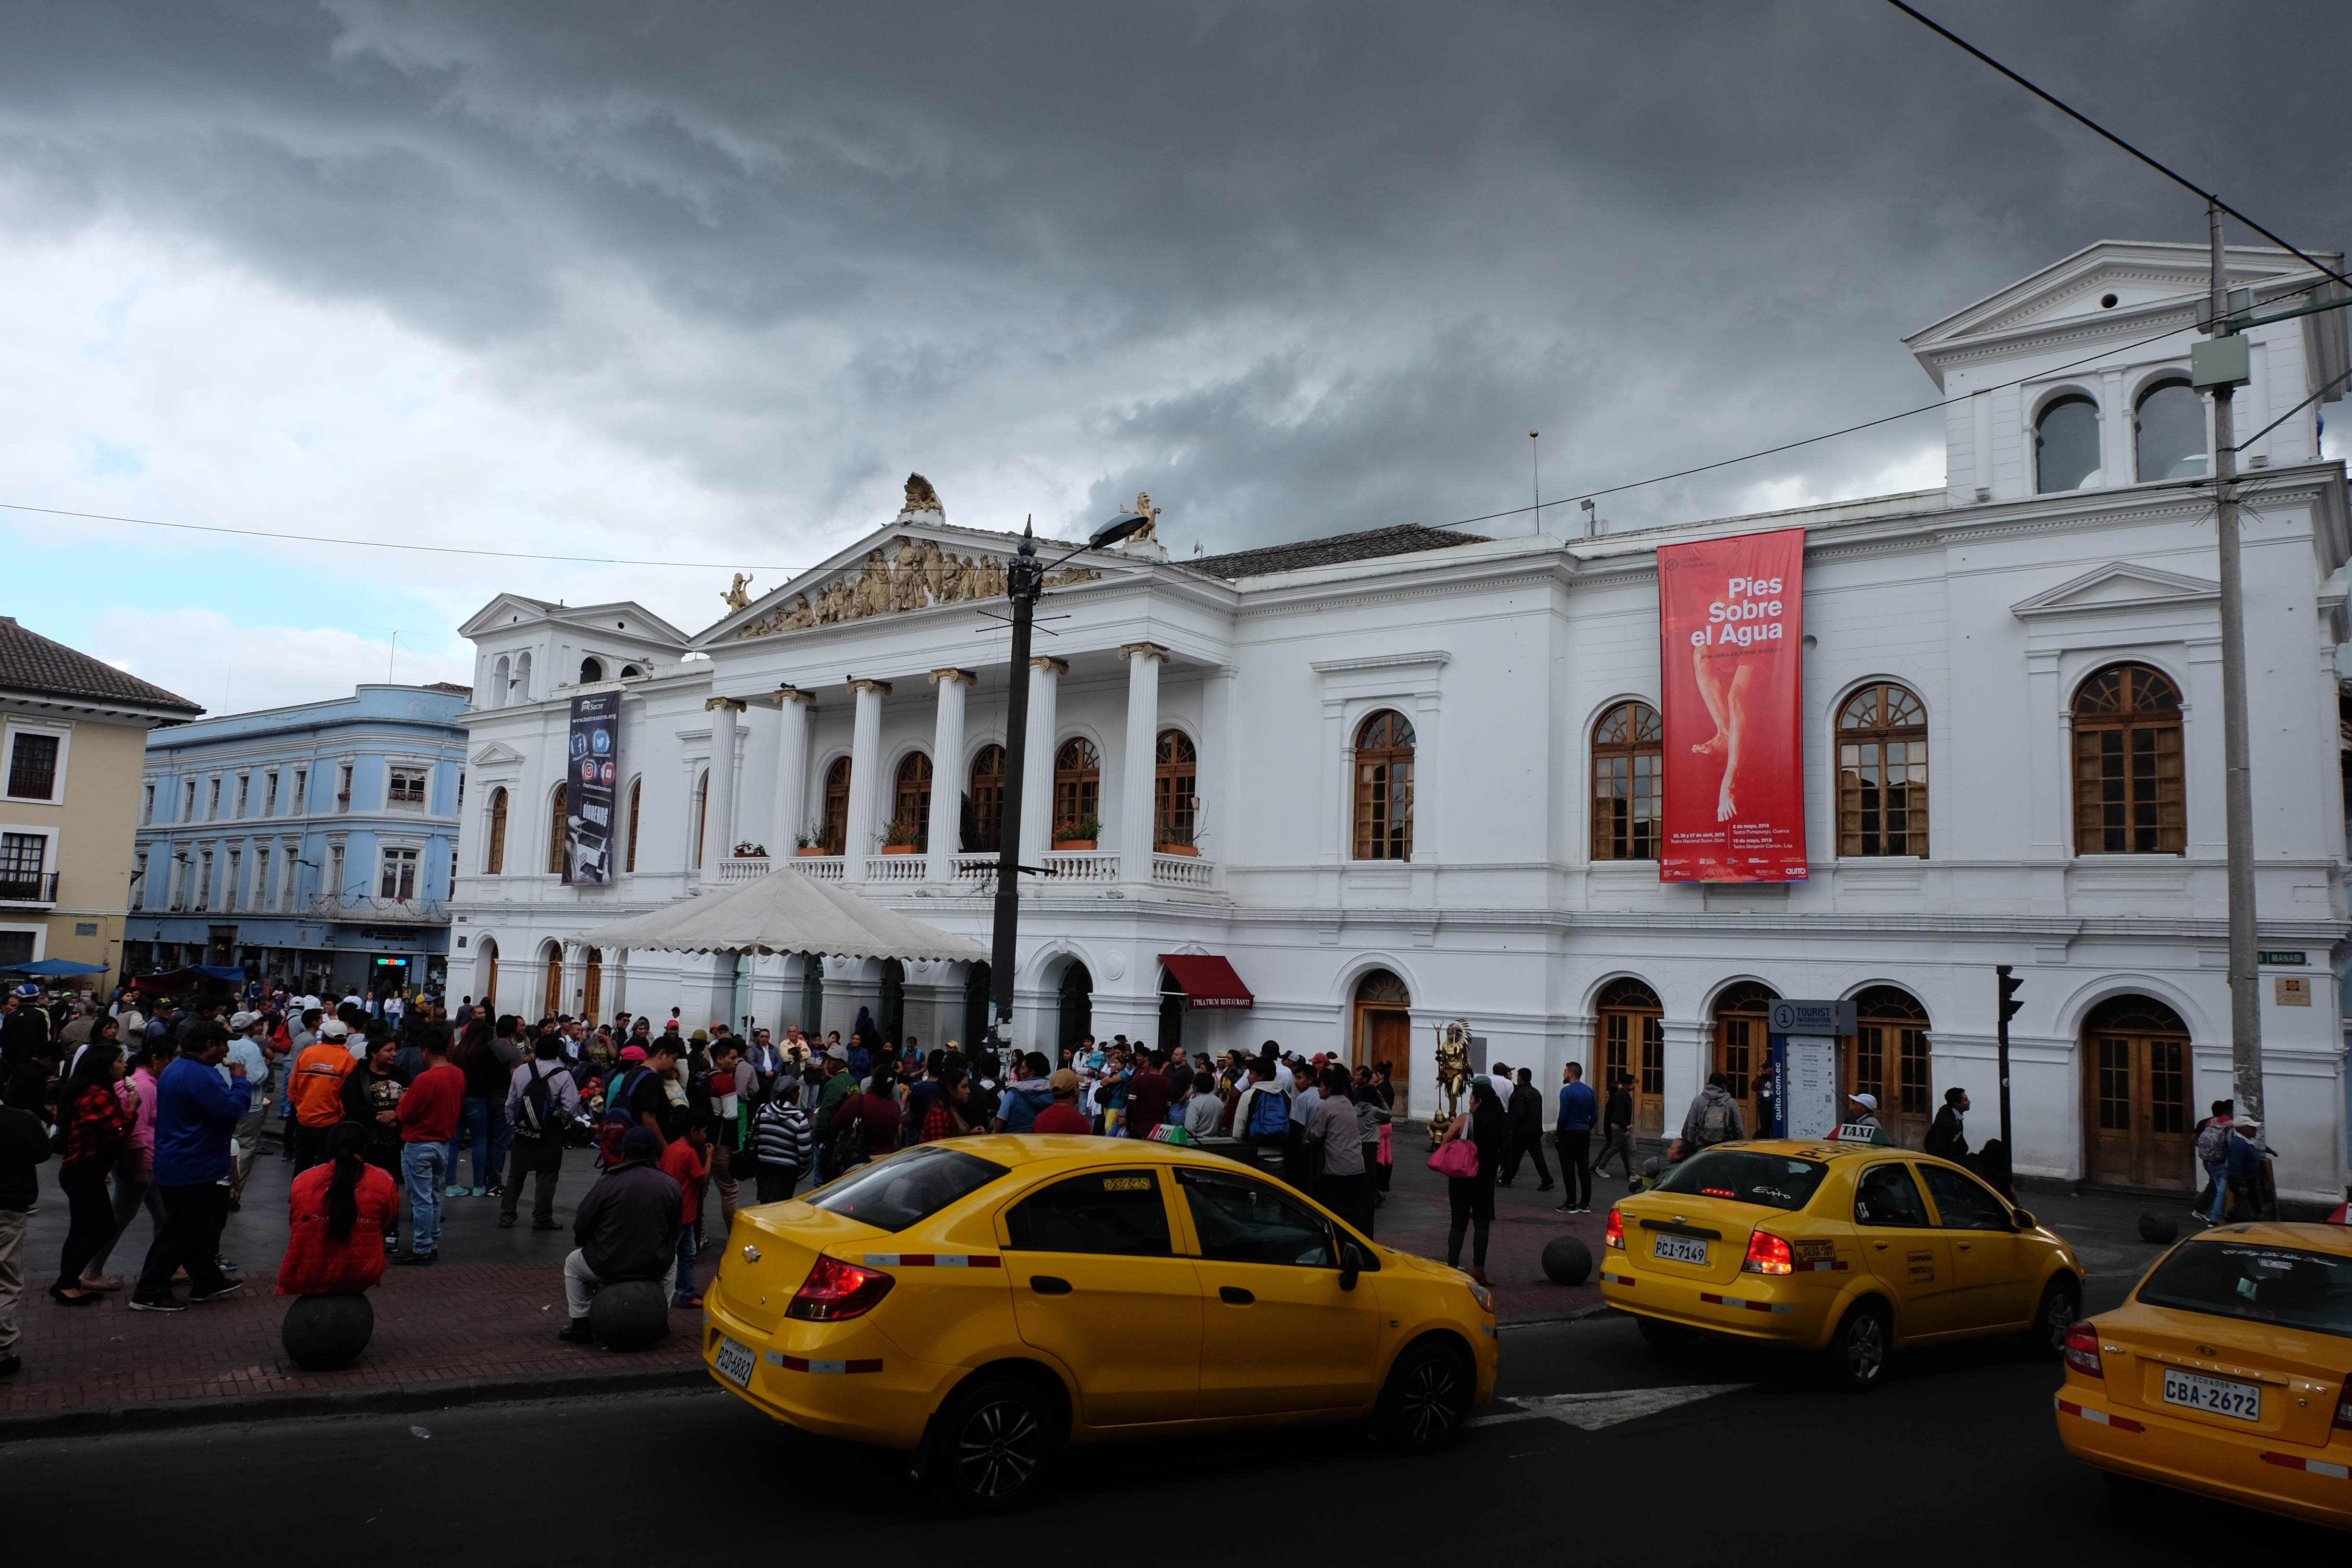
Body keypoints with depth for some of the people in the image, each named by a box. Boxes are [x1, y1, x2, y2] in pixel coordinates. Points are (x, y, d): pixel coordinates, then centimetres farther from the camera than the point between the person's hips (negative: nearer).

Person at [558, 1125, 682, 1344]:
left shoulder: (608, 1182, -10)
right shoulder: (672, 1186, -2)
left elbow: (581, 1227, -3)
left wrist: (590, 1245, 19)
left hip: (607, 1267, -2)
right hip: (655, 1268, 2)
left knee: (572, 1263, 30)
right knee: (671, 1259, 37)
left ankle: (580, 1327, 27)